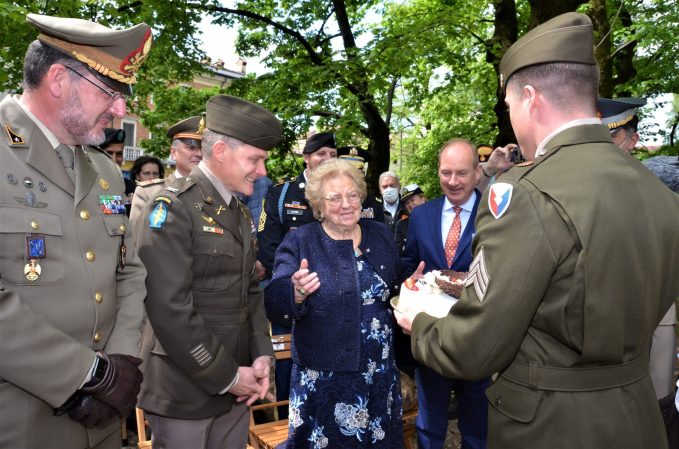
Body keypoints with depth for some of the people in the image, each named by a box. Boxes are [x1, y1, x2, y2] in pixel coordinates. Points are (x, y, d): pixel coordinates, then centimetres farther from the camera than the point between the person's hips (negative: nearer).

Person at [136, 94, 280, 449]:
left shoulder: (240, 213, 11)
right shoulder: (173, 208, -14)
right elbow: (169, 308, -21)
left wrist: (261, 355, 0)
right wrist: (226, 376, -15)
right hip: (184, 394, -7)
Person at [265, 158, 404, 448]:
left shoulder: (381, 235, 4)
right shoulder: (299, 242, -8)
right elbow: (271, 305, -15)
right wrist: (296, 292, -34)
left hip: (380, 373, 4)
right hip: (322, 377, -3)